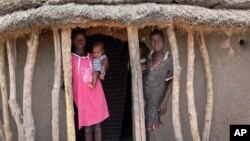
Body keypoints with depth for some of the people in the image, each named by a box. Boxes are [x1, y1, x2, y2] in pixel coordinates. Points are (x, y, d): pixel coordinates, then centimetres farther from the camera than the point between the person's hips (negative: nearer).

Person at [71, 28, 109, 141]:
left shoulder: (92, 57, 11)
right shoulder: (70, 58, -2)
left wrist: (105, 67, 2)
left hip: (96, 95, 4)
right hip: (83, 97, -4)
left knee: (97, 125, 9)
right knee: (87, 127, 2)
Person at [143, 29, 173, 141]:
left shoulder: (168, 60, -12)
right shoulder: (148, 58, 2)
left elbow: (171, 82, -11)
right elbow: (144, 78, 7)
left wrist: (164, 101, -15)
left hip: (157, 99, -4)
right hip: (146, 98, 5)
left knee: (151, 128, -3)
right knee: (146, 128, 10)